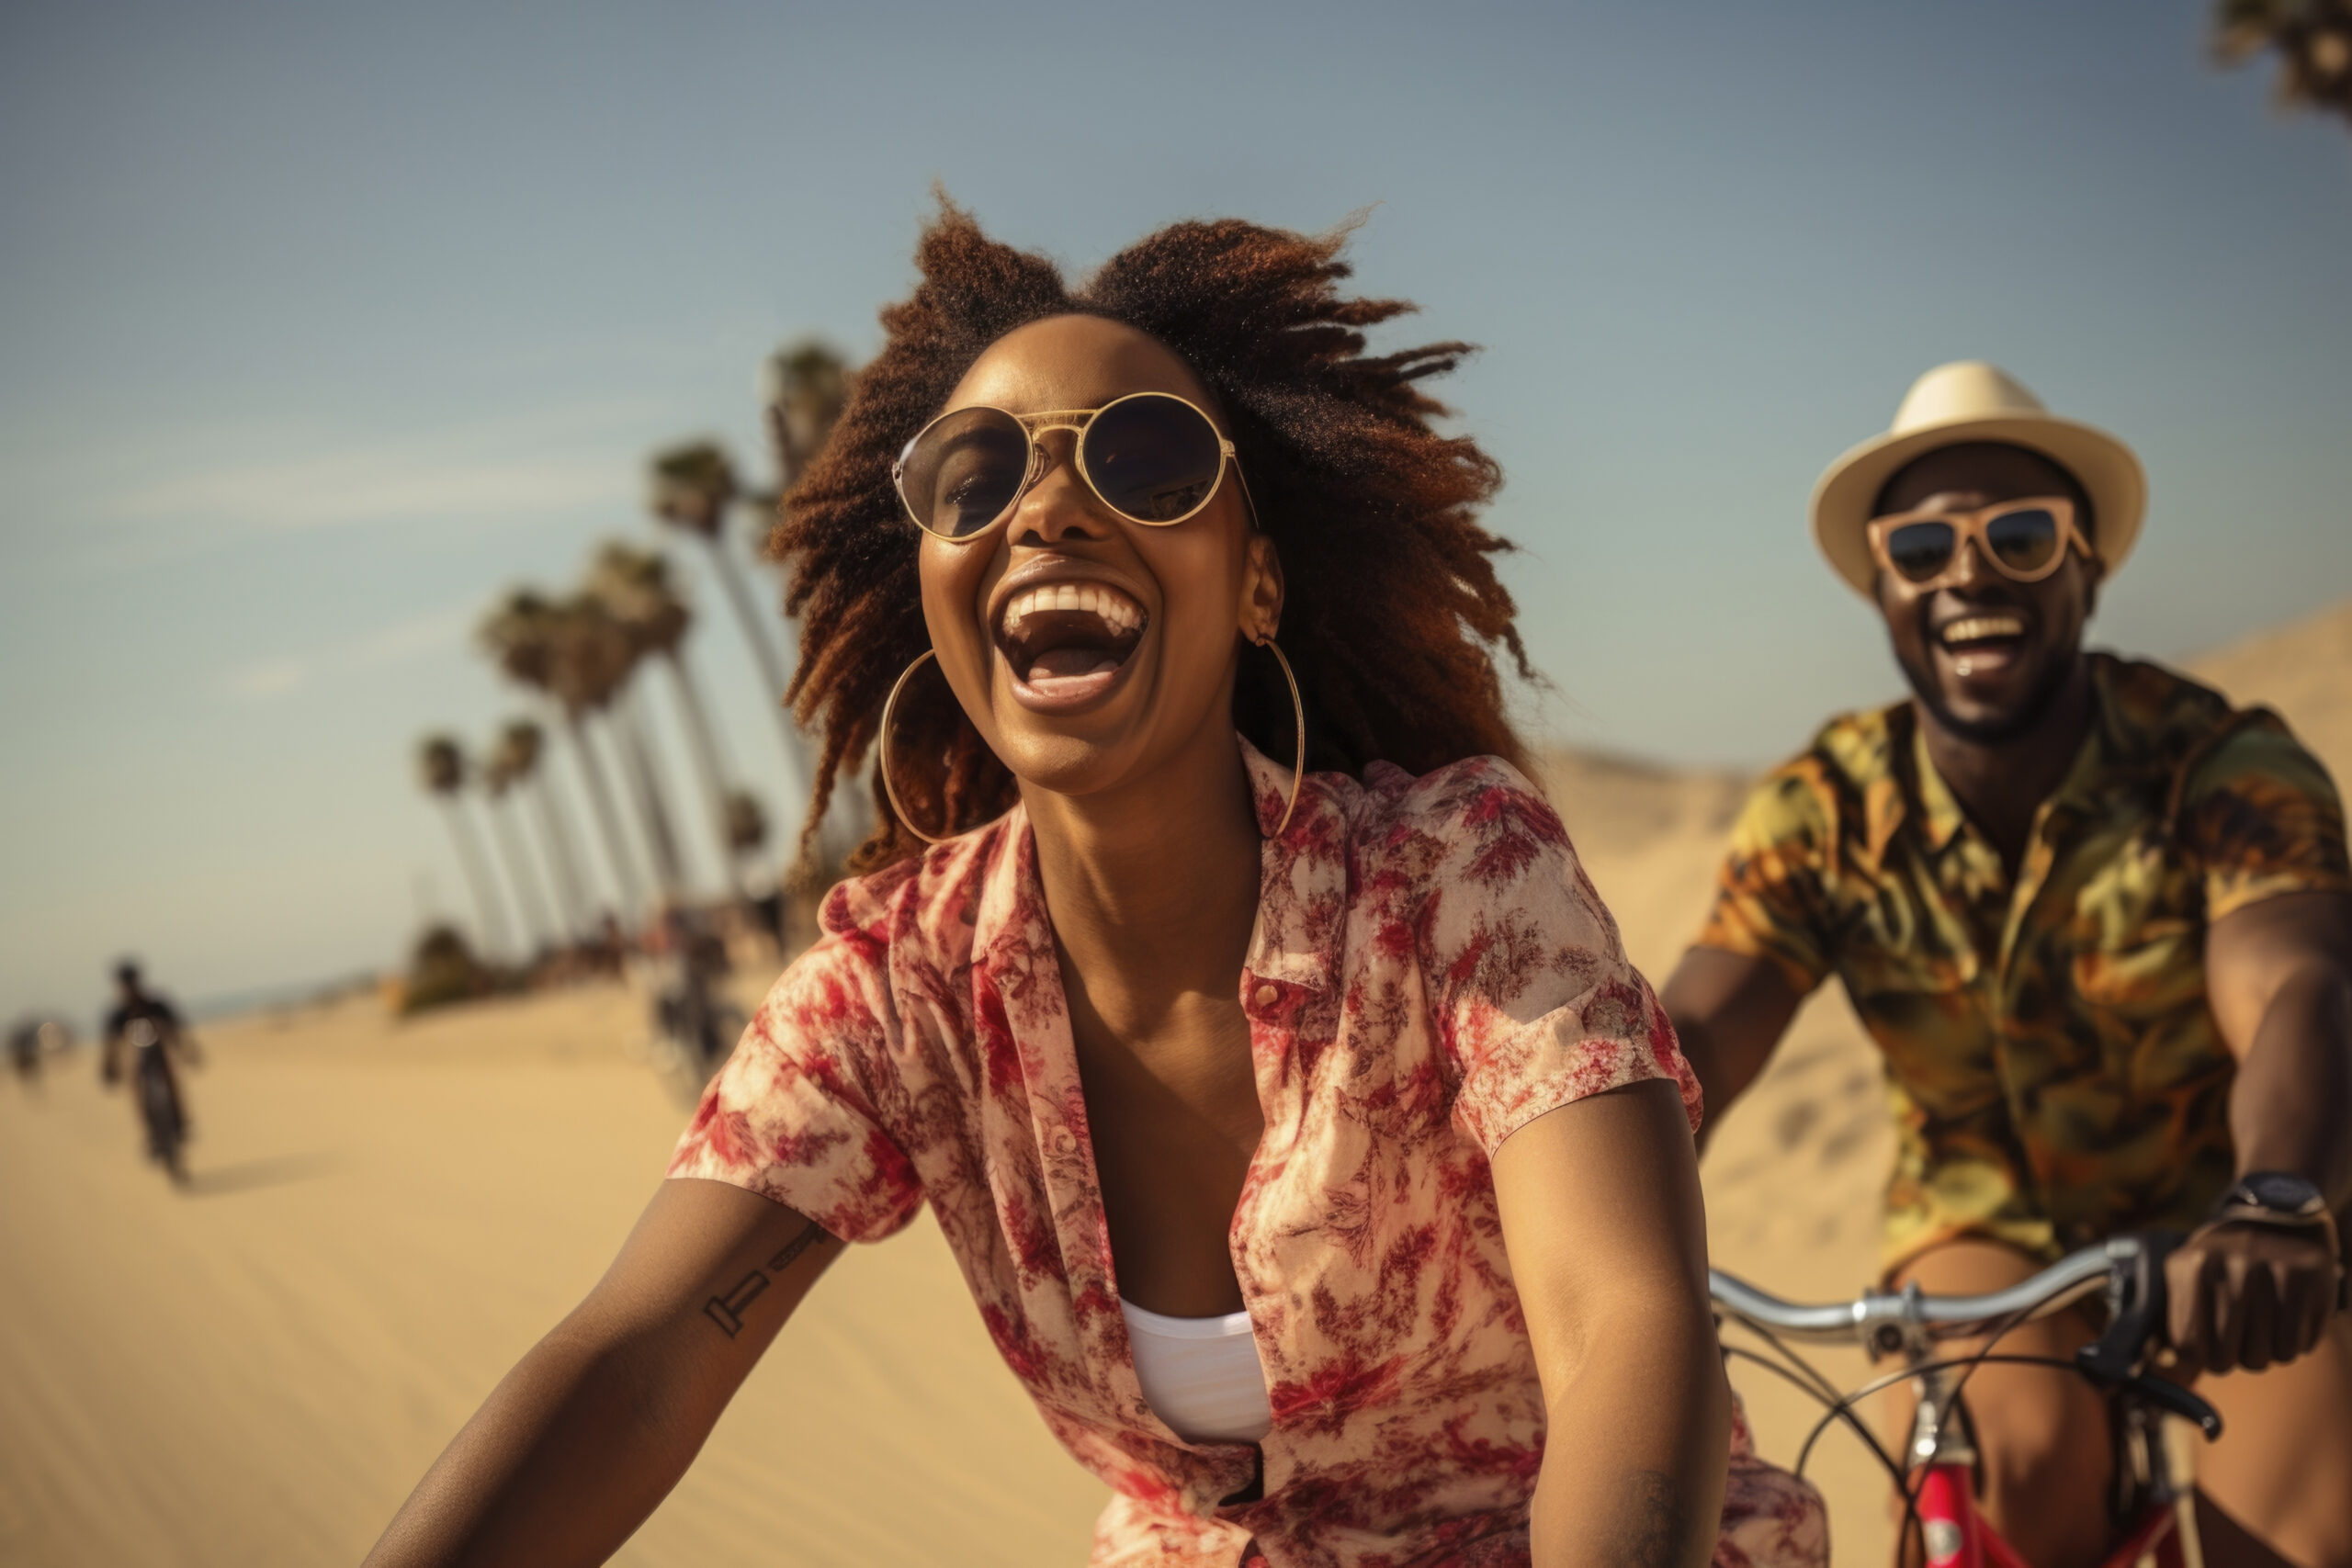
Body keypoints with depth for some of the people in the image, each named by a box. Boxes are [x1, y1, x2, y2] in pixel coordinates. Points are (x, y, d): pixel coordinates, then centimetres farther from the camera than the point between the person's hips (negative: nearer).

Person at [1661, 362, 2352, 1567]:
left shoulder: (2222, 767, -21)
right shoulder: (1821, 814, -15)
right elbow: (1689, 1037, -27)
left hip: (2217, 1224, -1)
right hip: (1989, 1222, 1)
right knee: (2031, 1457, -29)